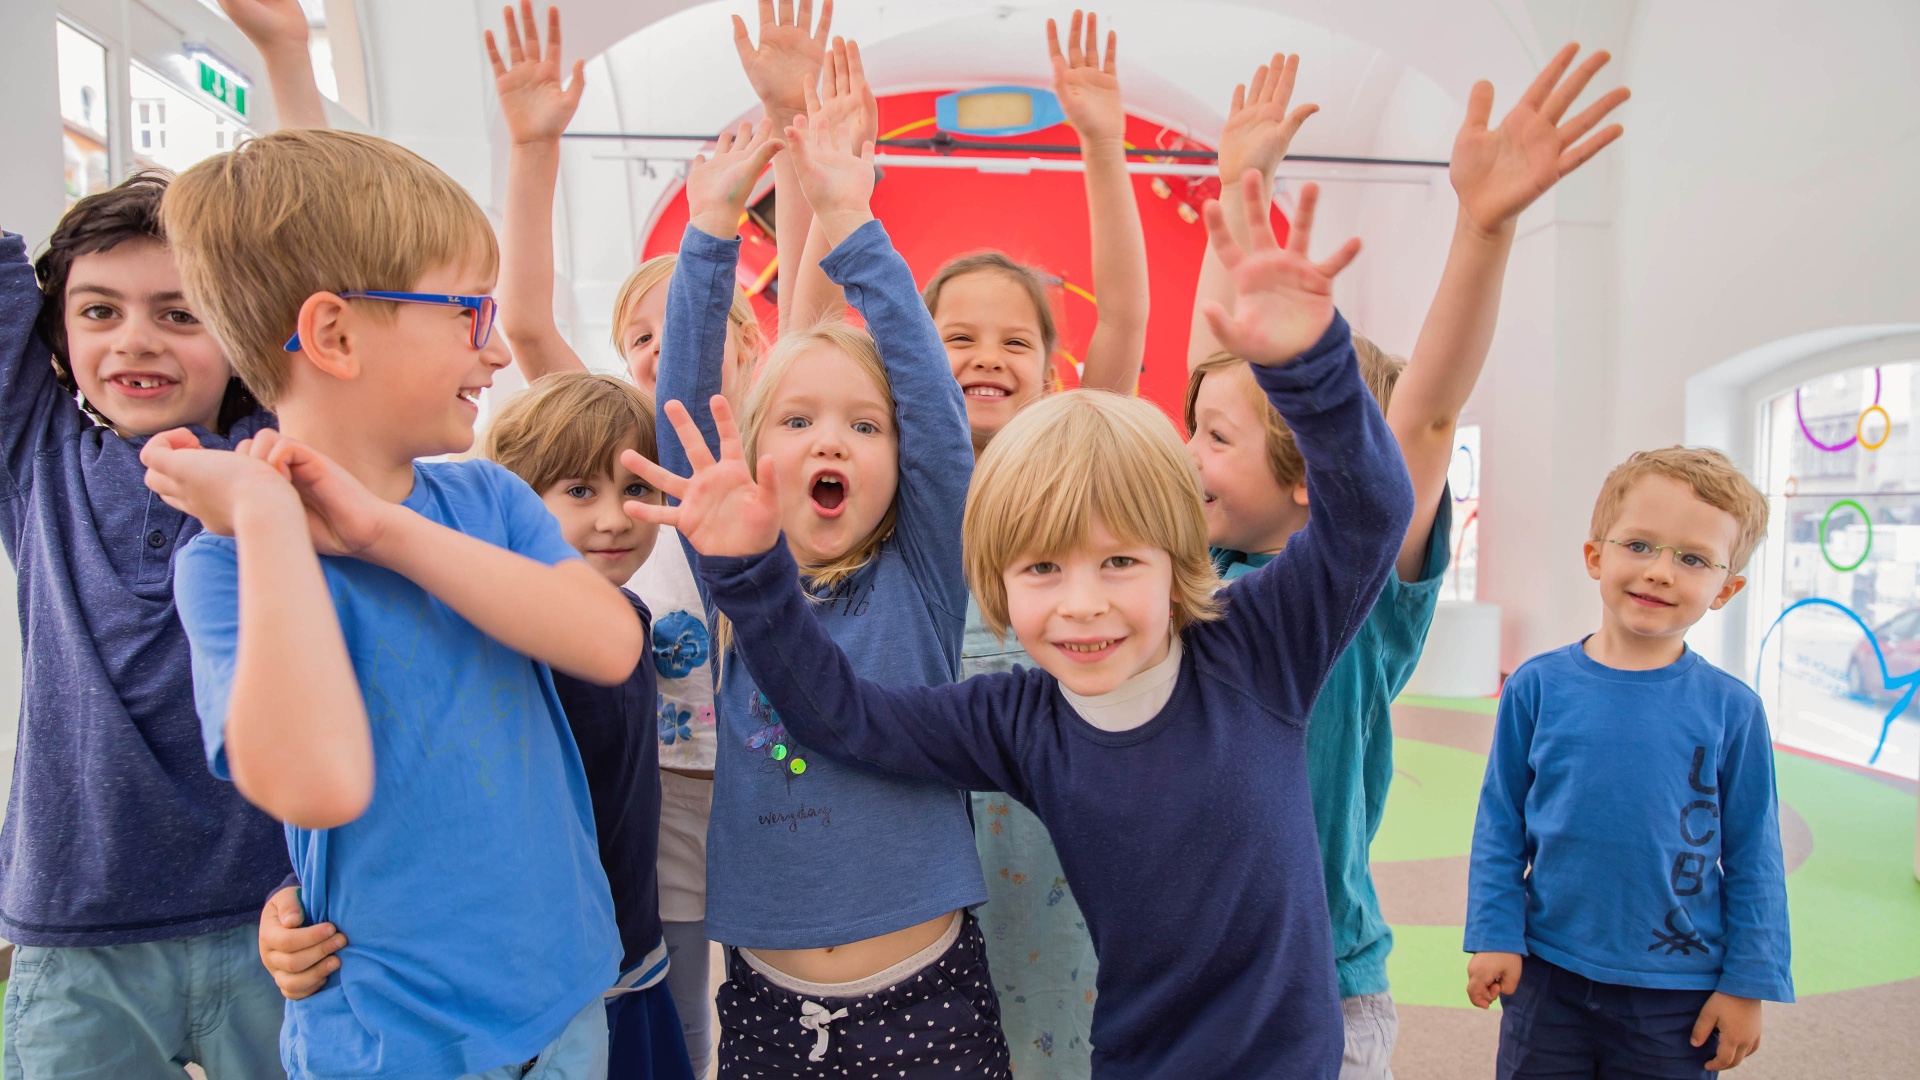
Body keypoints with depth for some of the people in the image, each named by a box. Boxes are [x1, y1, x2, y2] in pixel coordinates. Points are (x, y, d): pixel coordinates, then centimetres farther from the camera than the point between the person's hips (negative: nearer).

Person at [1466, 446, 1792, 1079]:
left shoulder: (1731, 708, -8)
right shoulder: (1537, 686, -7)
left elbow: (1754, 857, -1)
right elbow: (1500, 825, 0)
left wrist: (1749, 982, 1)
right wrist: (1494, 936, -2)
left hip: (1678, 992, 0)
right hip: (1546, 976, 1)